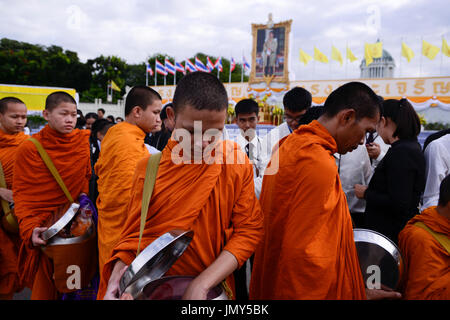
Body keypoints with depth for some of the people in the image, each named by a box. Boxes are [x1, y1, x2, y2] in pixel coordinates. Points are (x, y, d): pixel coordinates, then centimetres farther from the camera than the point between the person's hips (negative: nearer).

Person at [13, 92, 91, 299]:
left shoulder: (86, 140, 0)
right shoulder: (29, 148, -5)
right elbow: (21, 195, -4)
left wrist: (85, 196, -4)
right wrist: (30, 229, -17)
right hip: (44, 229, -2)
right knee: (45, 288, 4)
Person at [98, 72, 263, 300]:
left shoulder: (237, 163, -11)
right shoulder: (148, 168, -8)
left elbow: (249, 230, -13)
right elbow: (134, 234, -3)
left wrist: (203, 283, -22)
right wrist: (117, 276, -20)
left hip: (214, 290, -1)